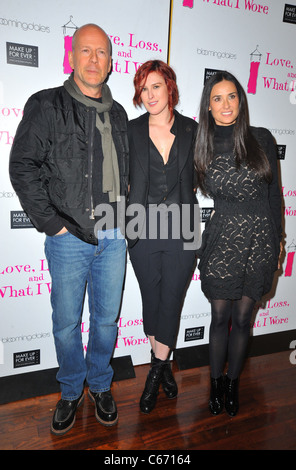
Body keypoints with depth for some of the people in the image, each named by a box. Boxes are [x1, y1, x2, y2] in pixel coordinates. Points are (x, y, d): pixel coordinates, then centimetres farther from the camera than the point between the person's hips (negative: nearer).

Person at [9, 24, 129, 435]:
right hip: (69, 237, -3)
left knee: (107, 318, 15)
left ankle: (101, 385, 38)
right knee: (67, 323, 10)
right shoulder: (47, 106, -1)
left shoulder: (118, 115, 13)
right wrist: (53, 223, -11)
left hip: (114, 237, 4)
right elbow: (22, 167, -6)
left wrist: (124, 219, 7)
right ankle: (71, 391, 35)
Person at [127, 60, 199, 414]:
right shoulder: (131, 131, 2)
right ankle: (164, 366, 34)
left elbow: (198, 176, 13)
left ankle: (155, 373, 25)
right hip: (143, 231, 0)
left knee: (171, 303, 6)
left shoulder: (191, 130, 4)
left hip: (181, 230, 0)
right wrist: (125, 225, -5)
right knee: (151, 302, 12)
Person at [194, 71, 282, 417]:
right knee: (220, 317, 8)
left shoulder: (261, 139, 2)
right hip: (220, 241, 0)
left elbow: (274, 194, 5)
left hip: (259, 239, 1)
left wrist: (276, 243, 4)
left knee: (242, 318, 11)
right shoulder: (203, 147, 2)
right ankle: (215, 382, 31)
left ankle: (232, 383, 33)